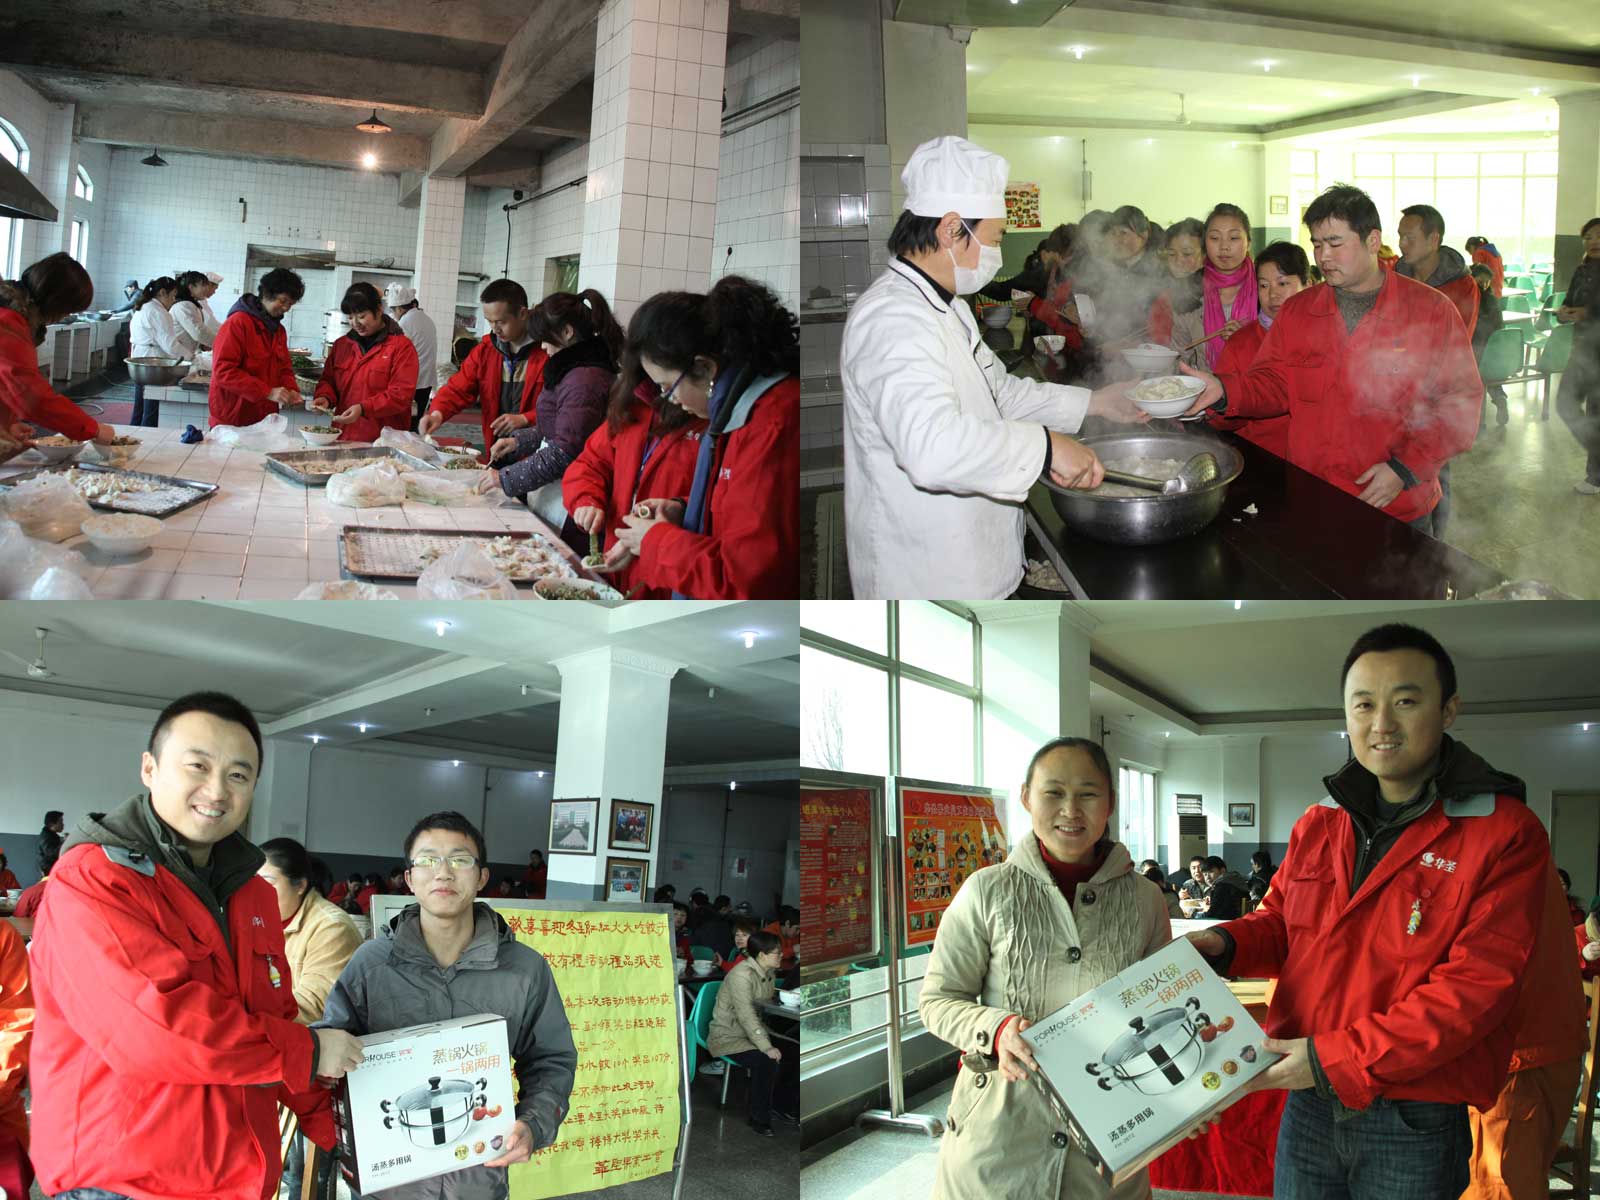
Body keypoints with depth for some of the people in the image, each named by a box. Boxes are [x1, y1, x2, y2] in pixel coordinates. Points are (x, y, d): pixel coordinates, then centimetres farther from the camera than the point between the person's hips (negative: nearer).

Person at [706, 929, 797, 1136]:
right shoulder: (742, 975, -23)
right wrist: (766, 1047, -35)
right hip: (727, 1037, -8)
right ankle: (759, 1118, -12)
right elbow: (746, 1015, -30)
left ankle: (780, 1105, 14)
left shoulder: (769, 972, 4)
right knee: (766, 1061, -30)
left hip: (752, 1033, 8)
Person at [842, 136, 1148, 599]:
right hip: (924, 578, -10)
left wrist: (1096, 402, 20)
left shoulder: (944, 307, 13)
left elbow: (999, 390, 26)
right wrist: (1046, 446, -33)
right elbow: (933, 446, -41)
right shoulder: (893, 320, -25)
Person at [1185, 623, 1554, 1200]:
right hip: (1308, 1107, 5)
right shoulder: (1318, 825, 7)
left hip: (1414, 1128, -4)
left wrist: (1334, 1059, -20)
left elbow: (1476, 986, -17)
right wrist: (1225, 945, -5)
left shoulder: (1506, 834, -11)